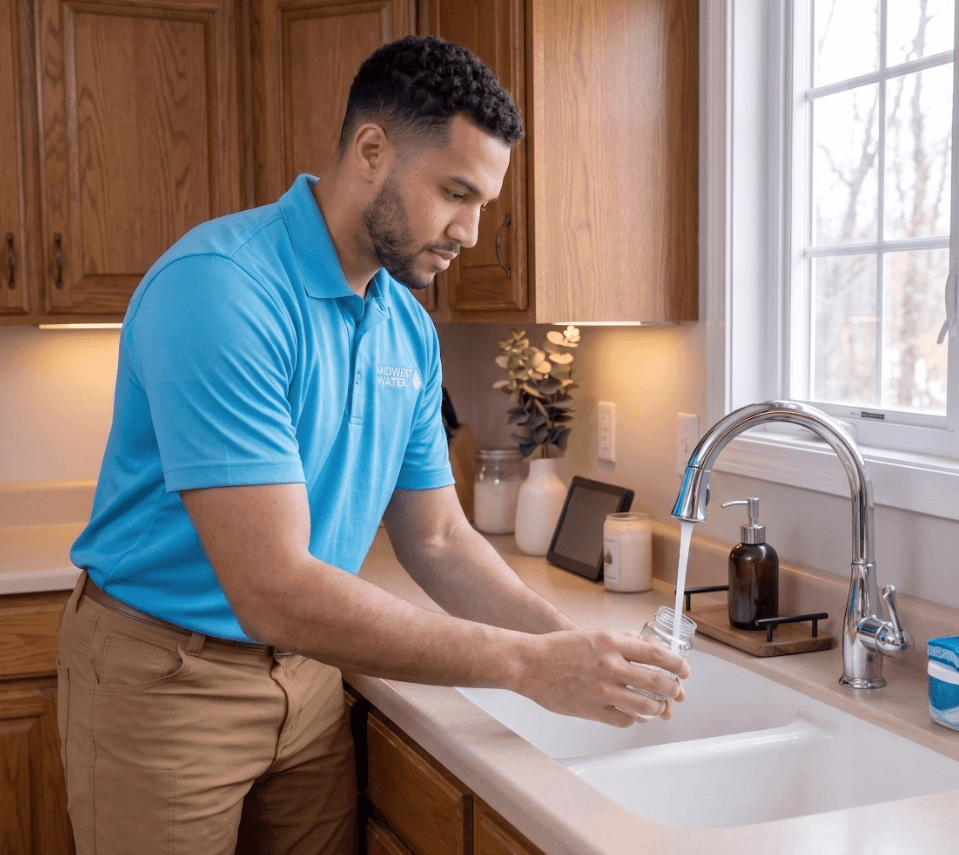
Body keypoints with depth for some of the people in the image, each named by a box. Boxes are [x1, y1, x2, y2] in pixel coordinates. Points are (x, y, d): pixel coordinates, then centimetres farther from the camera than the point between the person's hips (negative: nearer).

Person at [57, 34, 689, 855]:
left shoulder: (410, 329, 0)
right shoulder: (218, 287, -26)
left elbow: (438, 540, 7)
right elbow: (275, 591, -31)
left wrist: (571, 639, -9)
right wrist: (527, 665, -27)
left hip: (305, 672, 7)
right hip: (166, 674, -6)